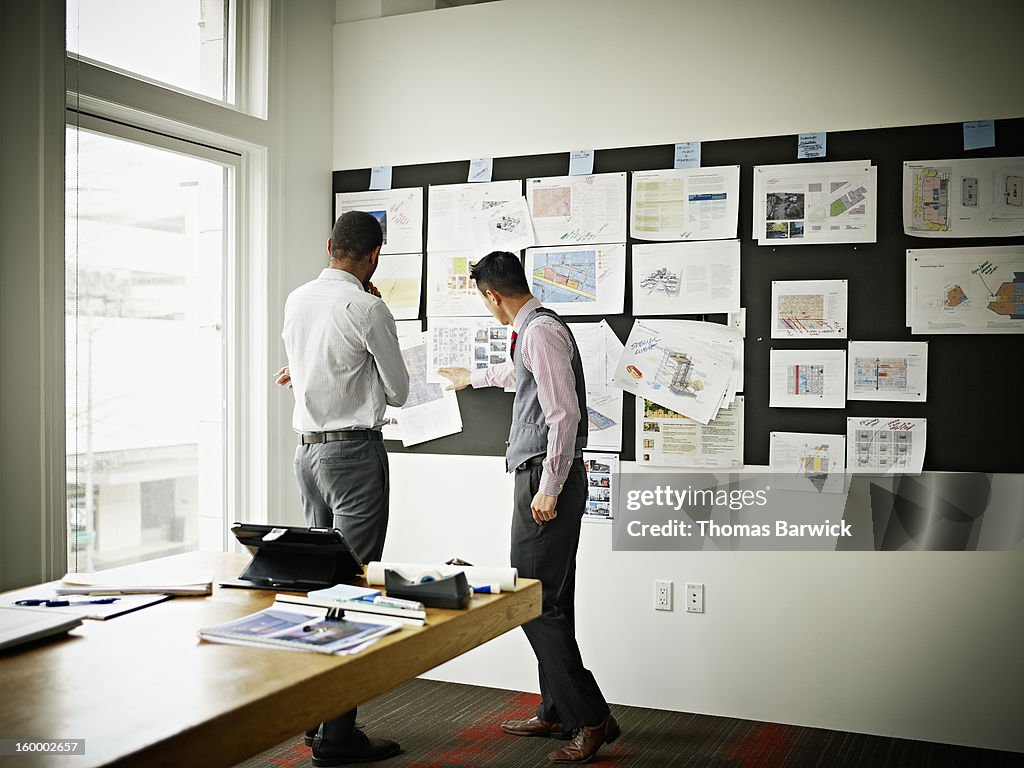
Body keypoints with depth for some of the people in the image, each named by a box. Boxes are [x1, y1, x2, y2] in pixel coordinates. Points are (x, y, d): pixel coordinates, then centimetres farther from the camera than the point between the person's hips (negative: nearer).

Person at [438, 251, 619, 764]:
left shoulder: (542, 332, -14)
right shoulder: (529, 331, 18)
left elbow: (564, 414, -21)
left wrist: (549, 489, -21)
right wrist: (474, 378, 58)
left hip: (547, 479, -10)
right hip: (537, 477, 10)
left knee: (537, 603, -10)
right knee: (549, 603, 13)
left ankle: (591, 718, -4)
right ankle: (556, 714, 22)